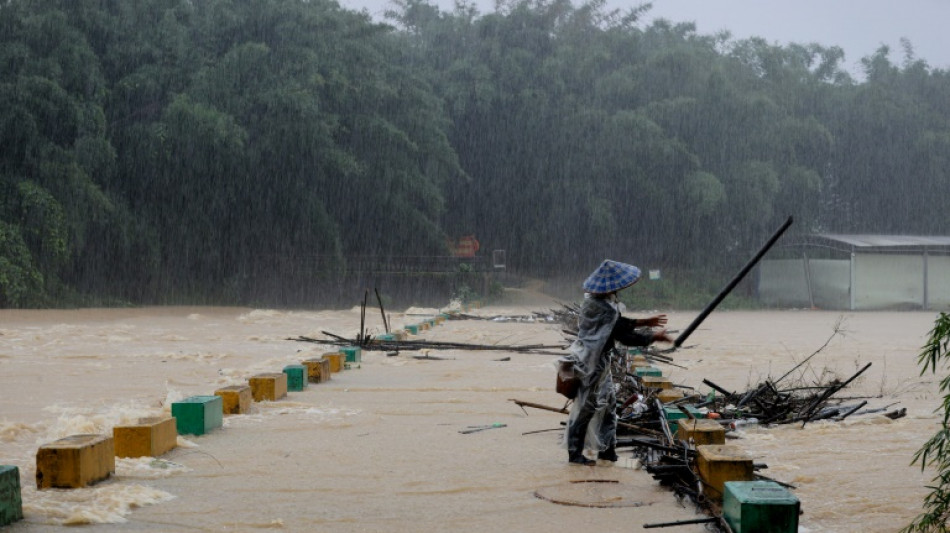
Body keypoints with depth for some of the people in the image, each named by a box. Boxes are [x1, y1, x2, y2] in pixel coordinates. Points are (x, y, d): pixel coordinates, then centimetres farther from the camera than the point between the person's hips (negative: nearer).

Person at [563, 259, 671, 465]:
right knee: (586, 407, 0)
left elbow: (618, 323, 17)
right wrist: (653, 337, -12)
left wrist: (643, 322, 15)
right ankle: (575, 453, 10)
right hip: (591, 363, -10)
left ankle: (607, 448, 24)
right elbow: (624, 336, -22)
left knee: (609, 402, 16)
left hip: (599, 361, 10)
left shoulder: (596, 301, 4)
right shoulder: (605, 309, -26)